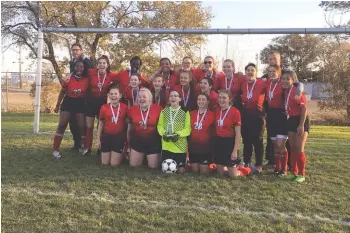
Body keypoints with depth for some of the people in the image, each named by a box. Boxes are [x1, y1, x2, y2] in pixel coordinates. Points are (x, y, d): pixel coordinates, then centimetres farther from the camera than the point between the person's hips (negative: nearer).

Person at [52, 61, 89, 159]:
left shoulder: (86, 80, -6)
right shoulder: (69, 78, -7)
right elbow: (63, 91, 4)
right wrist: (57, 104, 5)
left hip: (80, 104, 1)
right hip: (68, 102, -1)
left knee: (82, 126, 1)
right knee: (62, 125, -6)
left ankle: (83, 147, 21)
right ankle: (55, 149, 1)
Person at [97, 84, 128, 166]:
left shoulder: (124, 107, -5)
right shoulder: (104, 107, -3)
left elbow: (127, 123, 5)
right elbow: (101, 124, 7)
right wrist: (98, 139, 6)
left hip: (119, 137, -1)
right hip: (106, 136, 2)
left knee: (114, 163, 2)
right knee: (104, 163, 8)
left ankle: (121, 155, 33)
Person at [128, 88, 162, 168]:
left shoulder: (158, 109, -13)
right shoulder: (133, 109, -2)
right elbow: (130, 127, 10)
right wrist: (128, 142, 15)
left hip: (153, 142, -2)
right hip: (137, 142, 3)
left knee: (153, 166, 5)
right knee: (133, 165, 9)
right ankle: (142, 158, 40)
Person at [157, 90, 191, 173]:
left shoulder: (185, 112, -2)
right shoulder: (164, 111, 7)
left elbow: (188, 128, -6)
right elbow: (160, 125, 5)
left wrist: (178, 134, -21)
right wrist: (163, 133, -13)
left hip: (180, 146, -2)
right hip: (166, 146, 2)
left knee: (180, 170, 4)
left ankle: (182, 165, 35)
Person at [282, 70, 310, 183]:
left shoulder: (297, 90, -15)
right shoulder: (286, 91, 6)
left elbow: (304, 108, -18)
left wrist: (301, 125, -21)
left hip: (301, 120, -7)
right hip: (291, 121, 7)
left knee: (299, 149, -7)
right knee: (292, 148, 9)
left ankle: (301, 174, 5)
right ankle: (293, 172, 17)